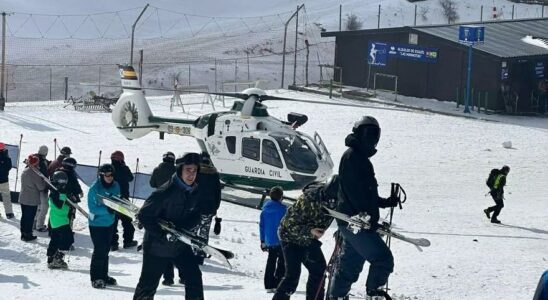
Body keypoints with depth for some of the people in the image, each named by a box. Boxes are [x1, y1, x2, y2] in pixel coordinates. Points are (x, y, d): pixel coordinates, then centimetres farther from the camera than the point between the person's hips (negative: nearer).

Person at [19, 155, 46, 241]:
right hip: (32, 200, -7)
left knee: (24, 217, 15)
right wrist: (43, 180, 2)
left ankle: (23, 234, 24)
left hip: (23, 199, 7)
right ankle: (28, 235, 9)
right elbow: (41, 187, -16)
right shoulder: (35, 173, -20)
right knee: (30, 218, 2)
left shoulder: (24, 171, 3)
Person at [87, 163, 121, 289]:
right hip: (96, 223, -6)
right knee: (99, 250, -8)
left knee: (106, 250, 14)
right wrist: (106, 209, -31)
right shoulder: (95, 187, -18)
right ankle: (96, 278, 2)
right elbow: (92, 208, -19)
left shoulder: (115, 186, -1)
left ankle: (104, 275, 26)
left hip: (109, 223, 6)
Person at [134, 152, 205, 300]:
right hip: (157, 246, -5)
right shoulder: (165, 192, -23)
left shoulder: (195, 192, -4)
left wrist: (178, 228, -22)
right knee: (148, 284, 5)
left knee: (194, 276, 0)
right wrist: (163, 234, -28)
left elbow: (196, 217, -3)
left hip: (181, 245, 5)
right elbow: (144, 216, -21)